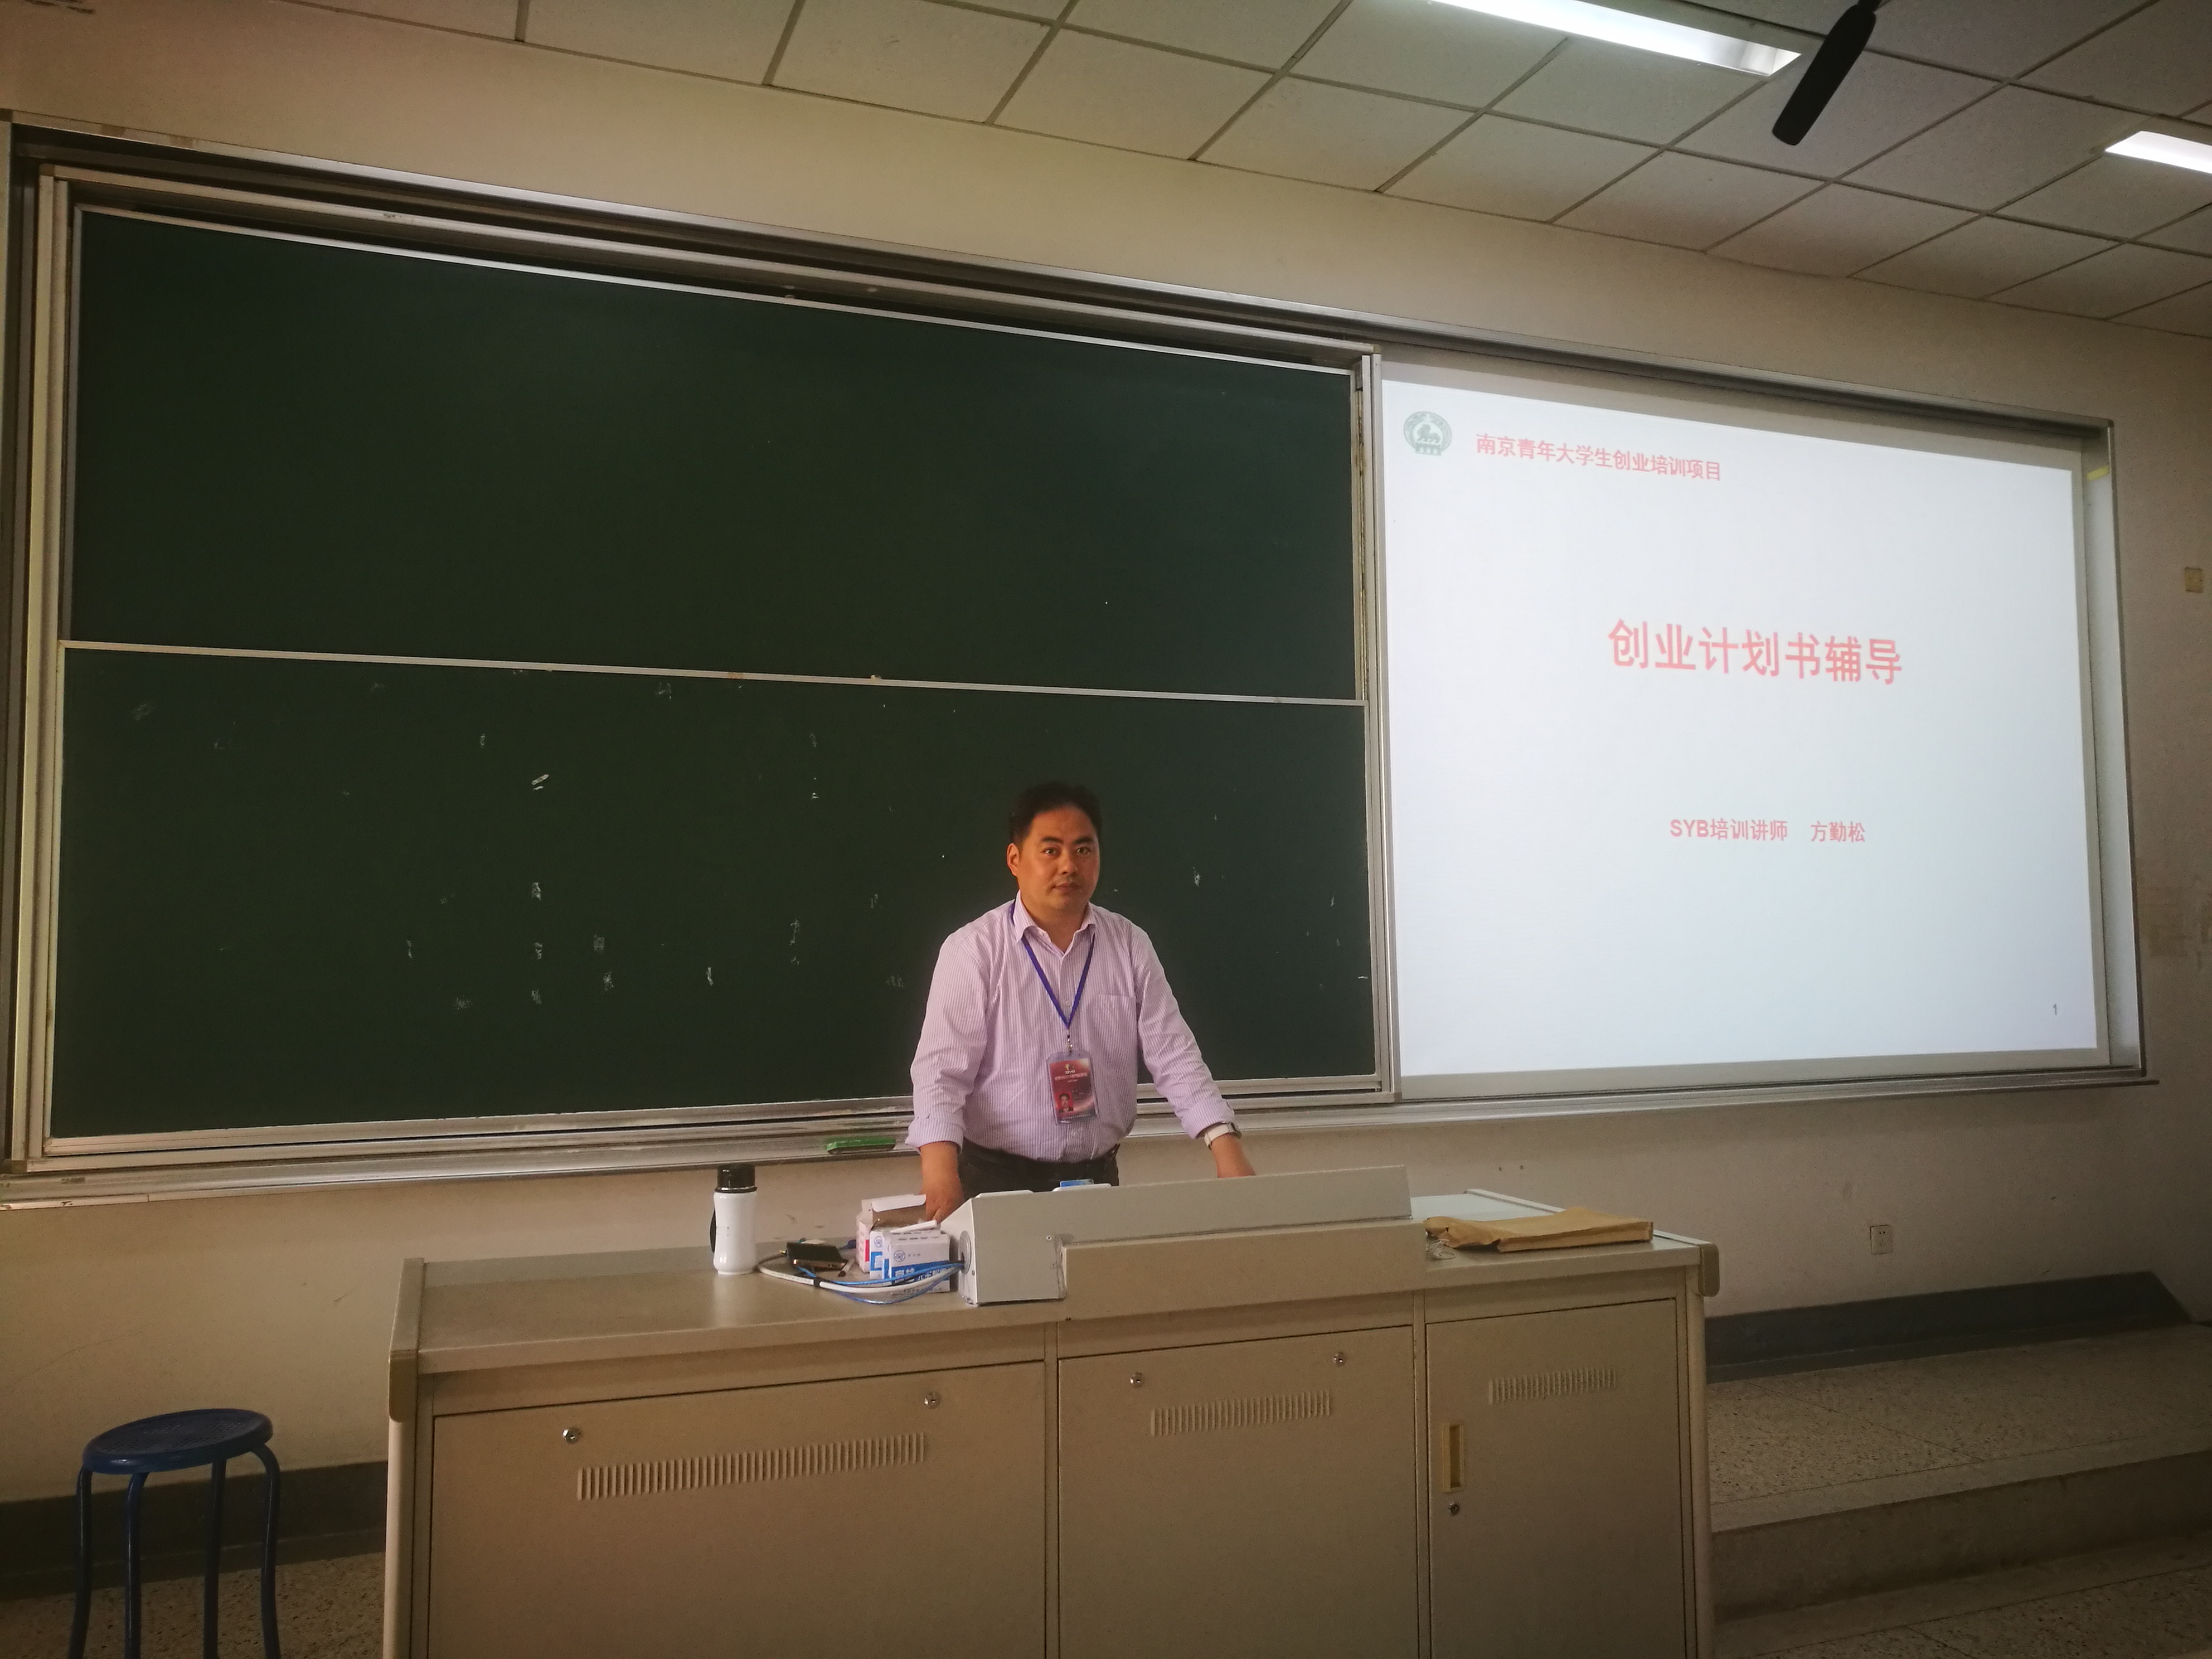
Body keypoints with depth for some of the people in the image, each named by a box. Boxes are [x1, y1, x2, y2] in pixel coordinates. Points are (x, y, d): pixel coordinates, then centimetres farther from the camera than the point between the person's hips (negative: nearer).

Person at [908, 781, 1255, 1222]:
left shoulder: (1131, 946, 2)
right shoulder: (973, 949, -8)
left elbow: (1173, 1055, 0)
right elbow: (942, 1069, -14)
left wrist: (1226, 1146, -13)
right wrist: (941, 1168, -30)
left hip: (1098, 1177, 3)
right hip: (999, 1179, -3)